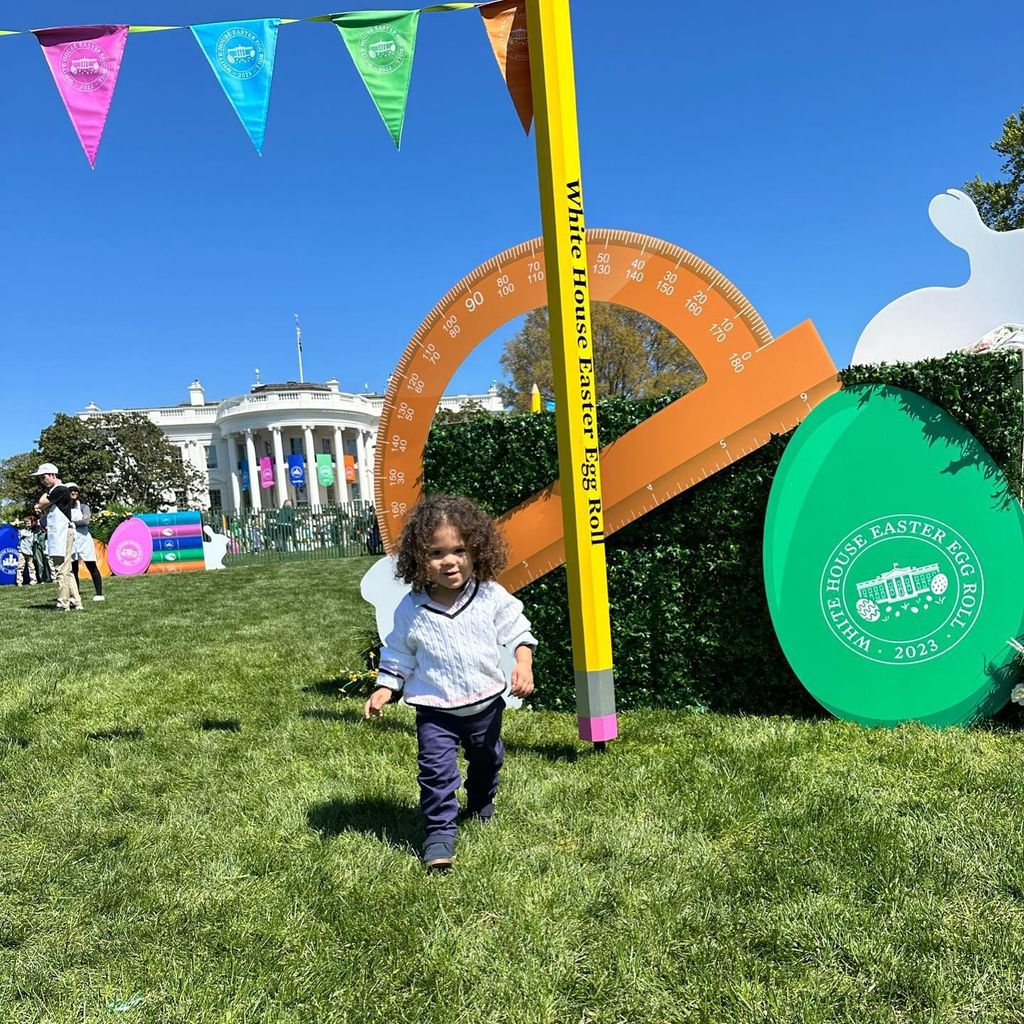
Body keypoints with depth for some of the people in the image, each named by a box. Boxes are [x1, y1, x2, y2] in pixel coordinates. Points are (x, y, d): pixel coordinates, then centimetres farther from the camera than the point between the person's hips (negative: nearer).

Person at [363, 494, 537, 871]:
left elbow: (517, 630, -4)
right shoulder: (410, 610, -13)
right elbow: (398, 655, -1)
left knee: (487, 759, 24)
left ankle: (480, 804, 53)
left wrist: (523, 663, -19)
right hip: (435, 708, -2)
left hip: (486, 701, 3)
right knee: (437, 769, -12)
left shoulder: (492, 596, -14)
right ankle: (439, 833, 7)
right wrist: (384, 690, -11)